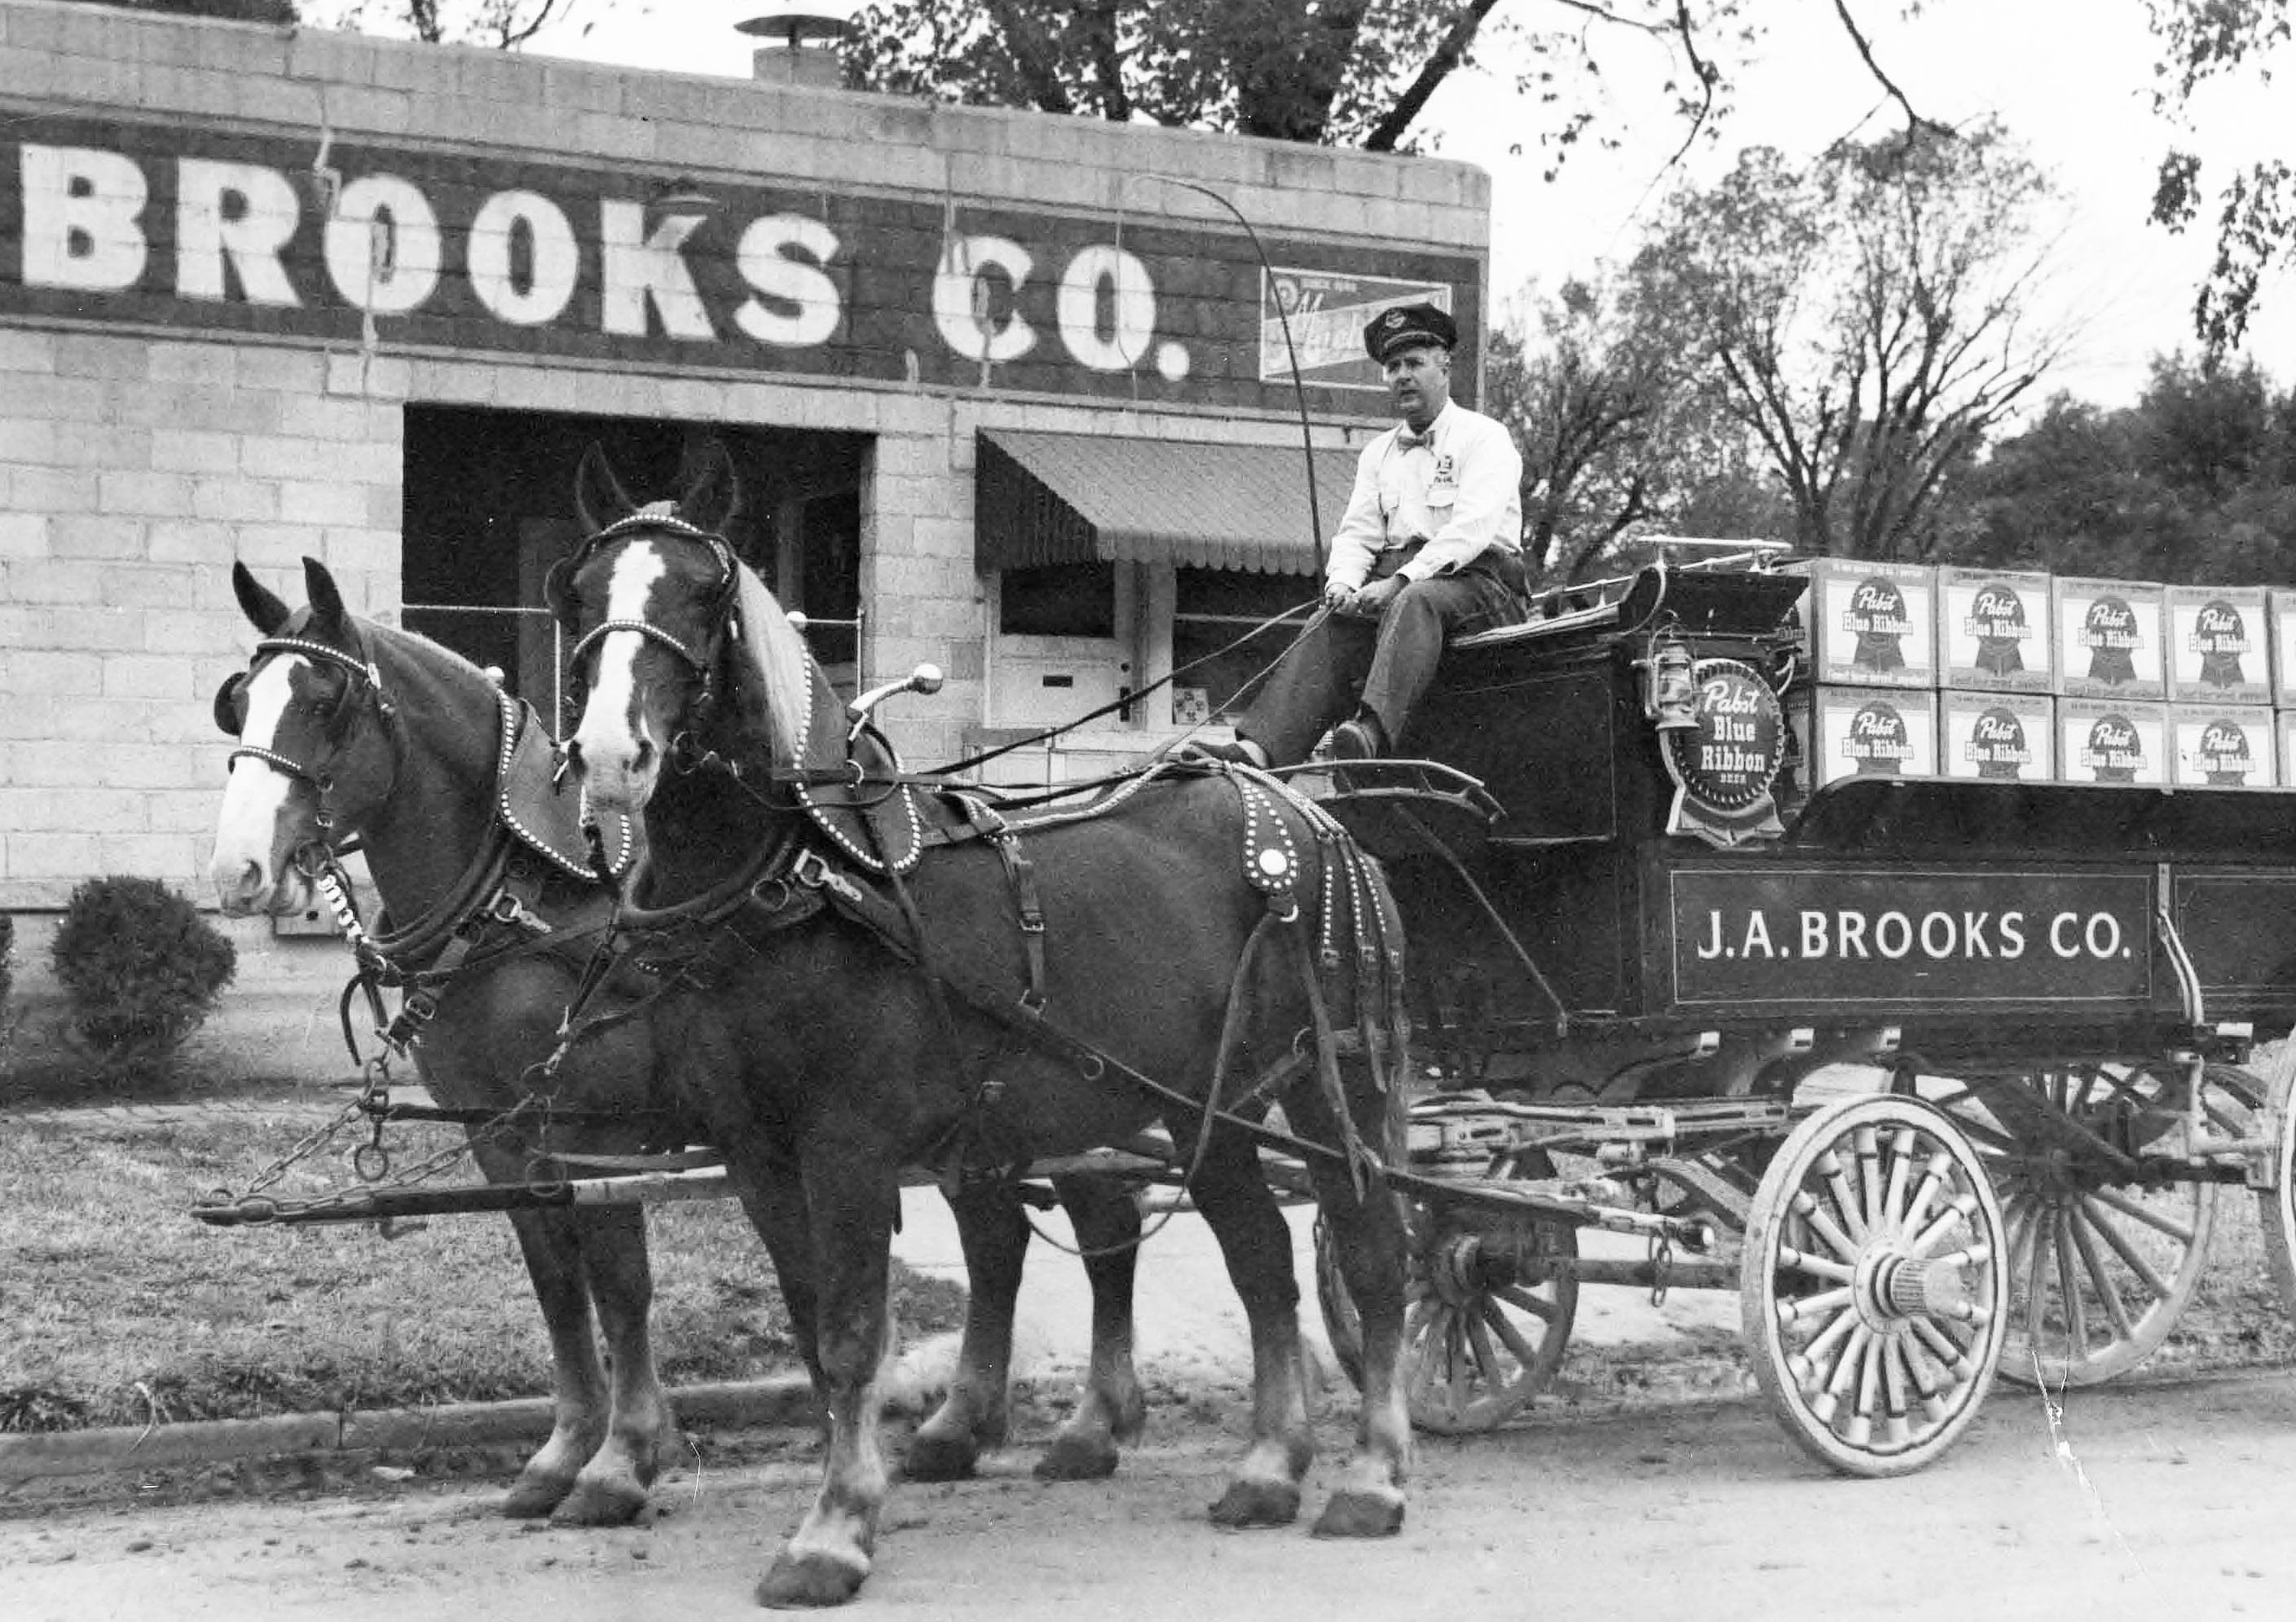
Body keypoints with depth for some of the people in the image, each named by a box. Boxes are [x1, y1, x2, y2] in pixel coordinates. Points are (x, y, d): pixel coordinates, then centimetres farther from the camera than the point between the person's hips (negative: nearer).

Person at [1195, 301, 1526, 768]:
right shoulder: (1378, 452, 24)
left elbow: (1471, 527, -12)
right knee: (1332, 625, -24)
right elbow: (1357, 532, 16)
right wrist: (1343, 583, -9)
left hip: (1476, 583, -5)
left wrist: (1400, 580, -23)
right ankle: (1261, 749, -44)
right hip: (1395, 586, 5)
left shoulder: (1484, 437, 3)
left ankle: (1373, 730, -61)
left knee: (1414, 602, -38)